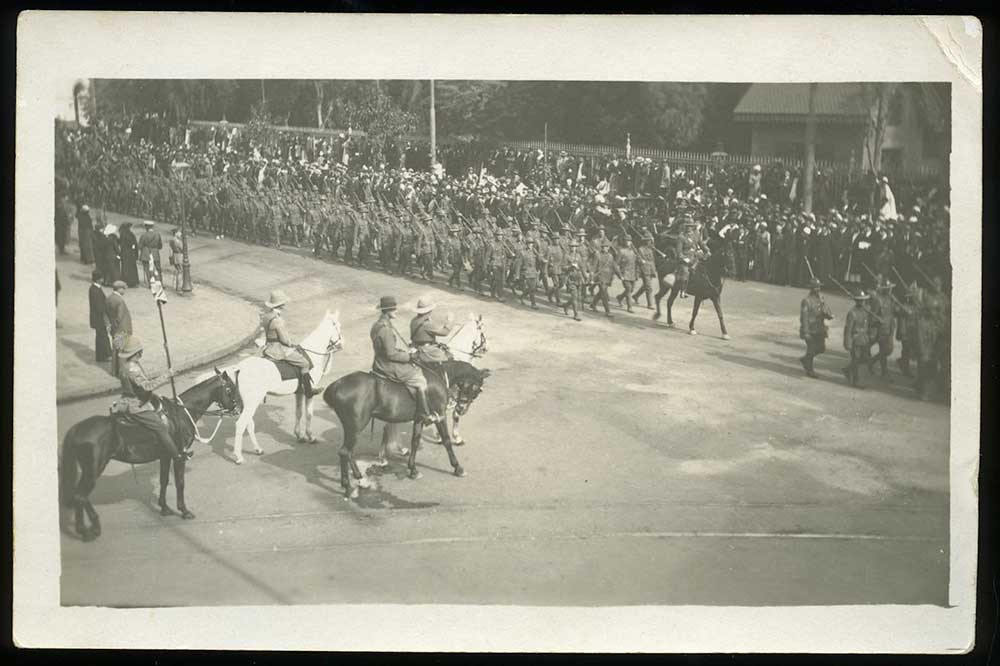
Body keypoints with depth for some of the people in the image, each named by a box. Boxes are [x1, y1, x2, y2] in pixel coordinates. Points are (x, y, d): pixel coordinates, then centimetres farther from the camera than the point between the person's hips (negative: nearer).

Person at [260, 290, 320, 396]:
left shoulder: (265, 316, 3)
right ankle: (307, 390, 5)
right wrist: (291, 344, -1)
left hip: (269, 347, 9)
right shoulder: (277, 320, -26)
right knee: (304, 363, 1)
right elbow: (284, 339, -22)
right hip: (279, 350, -9)